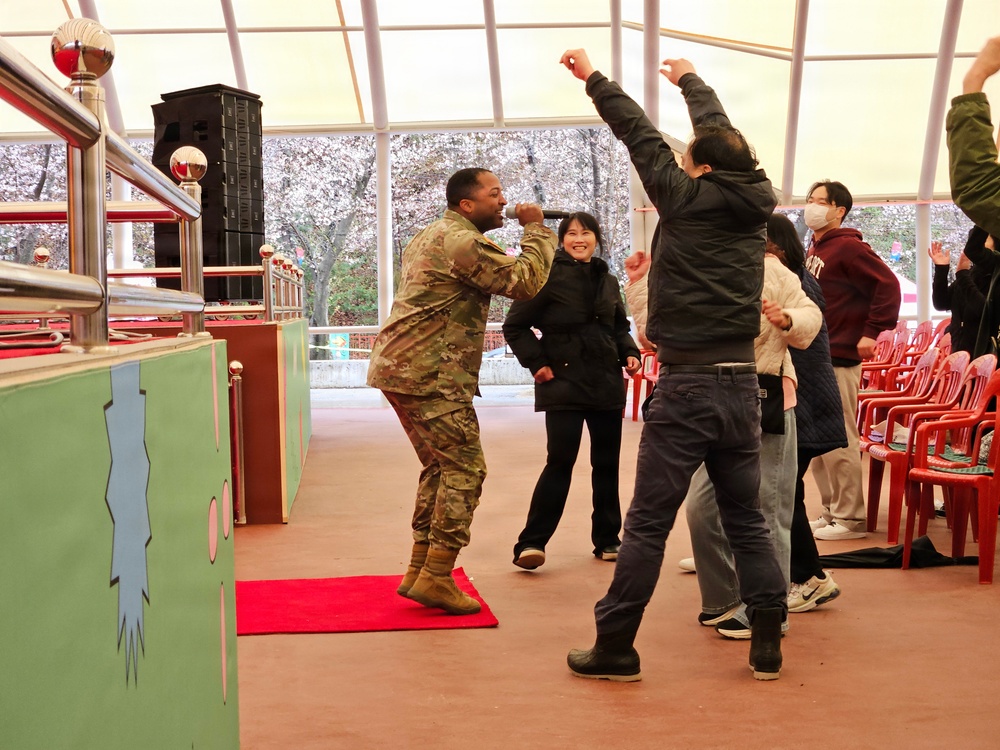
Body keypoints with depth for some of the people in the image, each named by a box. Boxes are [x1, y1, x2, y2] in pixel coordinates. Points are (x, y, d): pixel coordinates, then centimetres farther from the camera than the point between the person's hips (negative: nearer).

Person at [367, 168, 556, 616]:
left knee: (440, 466, 17)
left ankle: (419, 570, 19)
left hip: (397, 366, 11)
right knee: (464, 467, -6)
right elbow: (526, 281, -17)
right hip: (430, 375, -11)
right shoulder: (464, 243, -13)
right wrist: (536, 229, -4)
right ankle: (436, 579, -6)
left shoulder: (428, 237, 21)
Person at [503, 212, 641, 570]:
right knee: (560, 462, -12)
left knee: (607, 463, 10)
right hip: (564, 384, -6)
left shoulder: (607, 281, 12)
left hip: (607, 383, 6)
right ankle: (530, 543, -8)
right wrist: (537, 362, -12)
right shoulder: (550, 277, -6)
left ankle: (607, 540, 21)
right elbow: (514, 326, -5)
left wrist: (629, 353, 5)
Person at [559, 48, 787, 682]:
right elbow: (721, 133, 24)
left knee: (647, 524, -1)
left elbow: (641, 135, 5)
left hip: (686, 386, -5)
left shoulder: (688, 200, -5)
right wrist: (690, 79, 40)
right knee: (747, 520, 12)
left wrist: (593, 77, 18)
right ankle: (768, 645, 14)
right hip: (742, 385, 6)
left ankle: (616, 647, 5)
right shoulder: (755, 202, 9)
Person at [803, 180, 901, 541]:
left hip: (838, 358, -10)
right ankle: (832, 511, 22)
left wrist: (872, 332, -19)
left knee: (839, 441, -6)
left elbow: (887, 285, -18)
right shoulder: (813, 250, 17)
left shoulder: (848, 247, -10)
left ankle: (850, 518, 1)